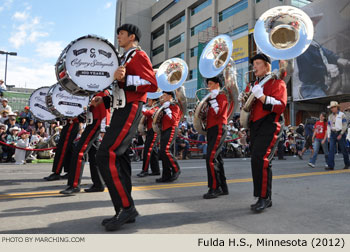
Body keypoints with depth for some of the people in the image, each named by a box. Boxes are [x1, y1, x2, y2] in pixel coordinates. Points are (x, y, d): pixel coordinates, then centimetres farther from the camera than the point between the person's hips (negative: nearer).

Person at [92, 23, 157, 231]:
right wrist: (104, 100, 18)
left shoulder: (139, 55, -1)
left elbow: (152, 85, -14)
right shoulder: (126, 59, 28)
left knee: (106, 155, -19)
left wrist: (124, 79, -24)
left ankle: (126, 207, -13)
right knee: (118, 157, 5)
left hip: (130, 110, -10)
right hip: (123, 109, 10)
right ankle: (126, 211, 11)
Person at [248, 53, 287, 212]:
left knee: (260, 159, -20)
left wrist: (261, 96, -23)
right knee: (258, 161, 6)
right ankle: (265, 199, 14)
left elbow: (280, 106, -13)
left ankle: (264, 197, -11)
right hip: (255, 126, 8)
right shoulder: (256, 84, 23)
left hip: (269, 125, -8)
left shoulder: (277, 82, 0)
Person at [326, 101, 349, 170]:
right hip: (333, 134, 4)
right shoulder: (330, 116, 11)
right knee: (331, 150, -8)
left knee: (343, 150, 5)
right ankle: (330, 166, -11)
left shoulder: (341, 115, -3)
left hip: (340, 134, -4)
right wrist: (328, 136, 8)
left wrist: (341, 134, -15)